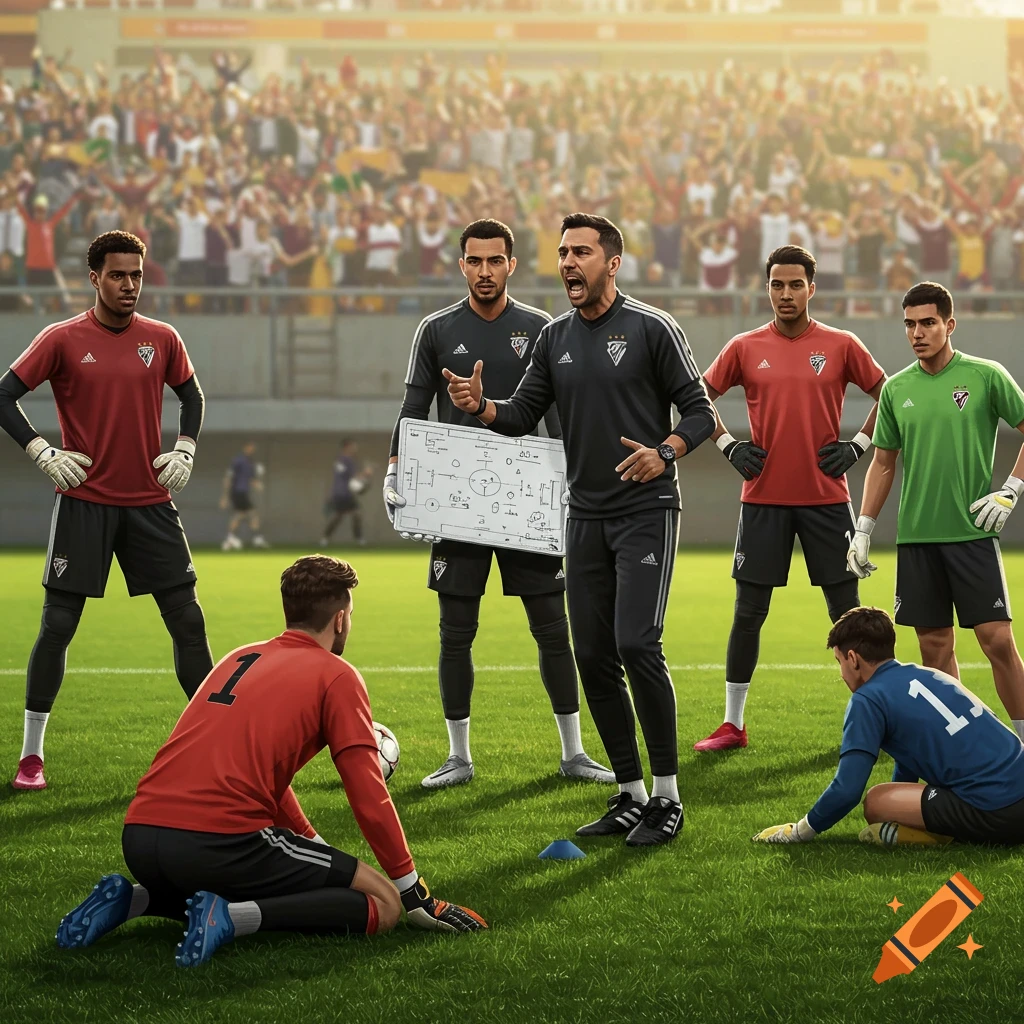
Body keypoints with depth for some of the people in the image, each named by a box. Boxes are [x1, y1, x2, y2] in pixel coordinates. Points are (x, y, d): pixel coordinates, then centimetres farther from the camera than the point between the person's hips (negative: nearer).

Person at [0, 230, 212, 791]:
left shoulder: (161, 339, 5)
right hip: (84, 501, -3)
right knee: (57, 625, -2)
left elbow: (190, 392, 20)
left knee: (187, 620, 1)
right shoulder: (63, 339, -4)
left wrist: (184, 449, 6)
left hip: (150, 502, 3)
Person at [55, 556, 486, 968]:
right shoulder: (338, 676, 5)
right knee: (383, 904, 2)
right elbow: (370, 800, 1)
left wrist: (316, 849, 44)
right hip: (220, 841, -7)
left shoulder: (241, 658, 25)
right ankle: (232, 917, -16)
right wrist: (416, 896, 11)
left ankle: (134, 898, 11)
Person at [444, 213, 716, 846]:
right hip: (587, 517, 6)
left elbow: (700, 412, -5)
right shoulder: (556, 338, 10)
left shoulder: (652, 328, -6)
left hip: (647, 512, -6)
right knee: (593, 657, 5)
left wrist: (665, 453, -24)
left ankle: (667, 798, -5)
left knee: (637, 645, -16)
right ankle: (630, 795, 16)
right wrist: (481, 407, -8)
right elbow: (523, 415, 12)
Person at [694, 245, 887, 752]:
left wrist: (857, 445, 0)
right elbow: (700, 396, 14)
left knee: (846, 611, 3)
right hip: (763, 497, 1)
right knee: (749, 611, 2)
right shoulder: (745, 348, 4)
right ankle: (732, 724, 10)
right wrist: (728, 446, 3)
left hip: (826, 496, -1)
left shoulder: (841, 345, 2)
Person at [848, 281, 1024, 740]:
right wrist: (863, 529, 11)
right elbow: (883, 463, 15)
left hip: (973, 532, -3)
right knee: (935, 646, 5)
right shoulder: (896, 388, 8)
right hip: (916, 536, 3)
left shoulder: (986, 376, -2)